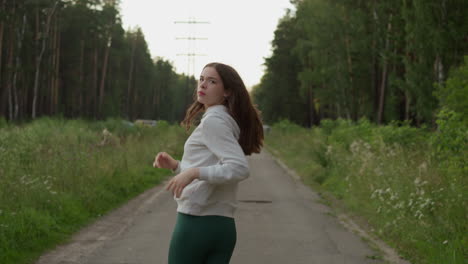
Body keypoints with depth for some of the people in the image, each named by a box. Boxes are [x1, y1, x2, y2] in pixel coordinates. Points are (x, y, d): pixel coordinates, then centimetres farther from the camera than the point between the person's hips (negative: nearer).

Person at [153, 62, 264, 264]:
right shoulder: (227, 121, 18)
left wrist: (194, 172, -25)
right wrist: (175, 166, 17)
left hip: (197, 222, -9)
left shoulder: (213, 121, -11)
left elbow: (240, 168, -23)